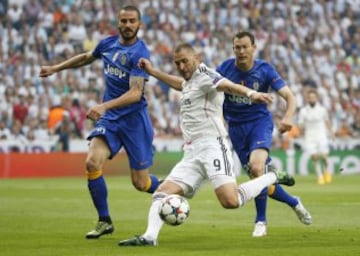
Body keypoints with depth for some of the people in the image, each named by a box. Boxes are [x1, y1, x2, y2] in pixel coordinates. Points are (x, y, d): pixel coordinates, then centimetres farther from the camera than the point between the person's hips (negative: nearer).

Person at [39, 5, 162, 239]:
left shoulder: (139, 53, -15)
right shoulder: (108, 44, 5)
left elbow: (136, 93, -24)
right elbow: (86, 57, 28)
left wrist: (105, 106, -36)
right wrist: (55, 68, 32)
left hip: (134, 119, -5)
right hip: (109, 117, 5)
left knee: (140, 183, -2)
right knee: (92, 162, -18)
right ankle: (105, 221, -3)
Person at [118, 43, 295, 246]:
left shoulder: (204, 75, -6)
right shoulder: (191, 81, 21)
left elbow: (228, 85, -27)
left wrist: (250, 93, -47)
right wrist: (154, 72, 55)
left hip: (212, 146, -9)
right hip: (192, 153, 9)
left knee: (230, 201, -23)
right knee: (162, 193, -5)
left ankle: (272, 178, -3)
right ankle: (150, 236, -14)